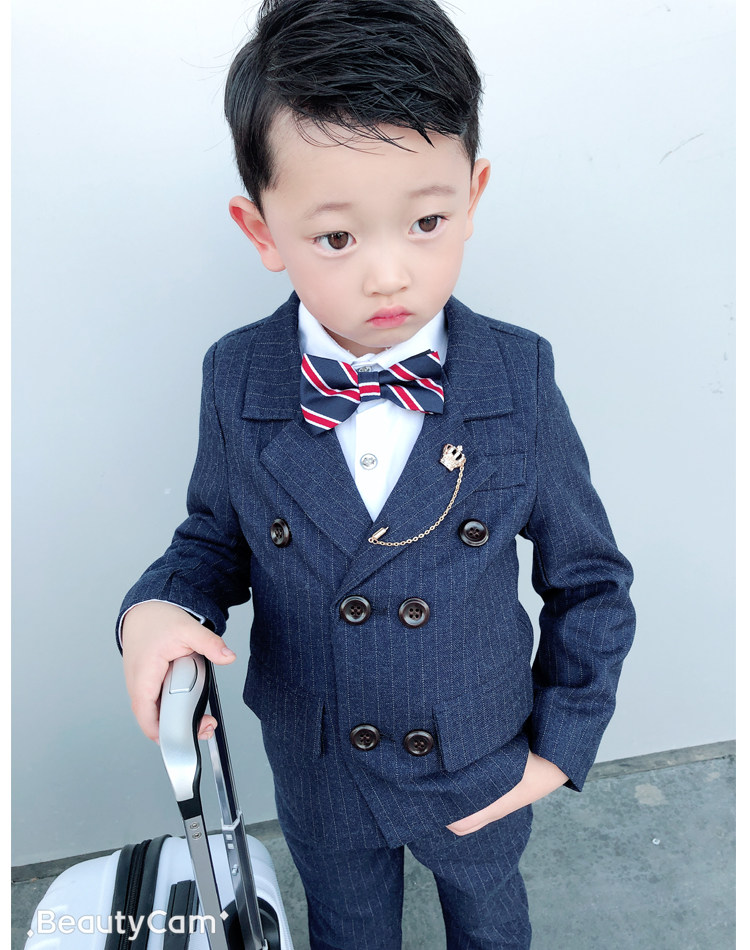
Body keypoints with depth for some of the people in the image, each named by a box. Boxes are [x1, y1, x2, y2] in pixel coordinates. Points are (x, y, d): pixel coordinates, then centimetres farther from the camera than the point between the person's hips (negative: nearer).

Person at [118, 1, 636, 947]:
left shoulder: (518, 378, -22)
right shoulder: (235, 381, -19)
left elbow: (590, 579, -9)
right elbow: (214, 537, -3)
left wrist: (560, 746, -6)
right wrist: (158, 610, -23)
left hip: (480, 767, 0)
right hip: (317, 771, 1)